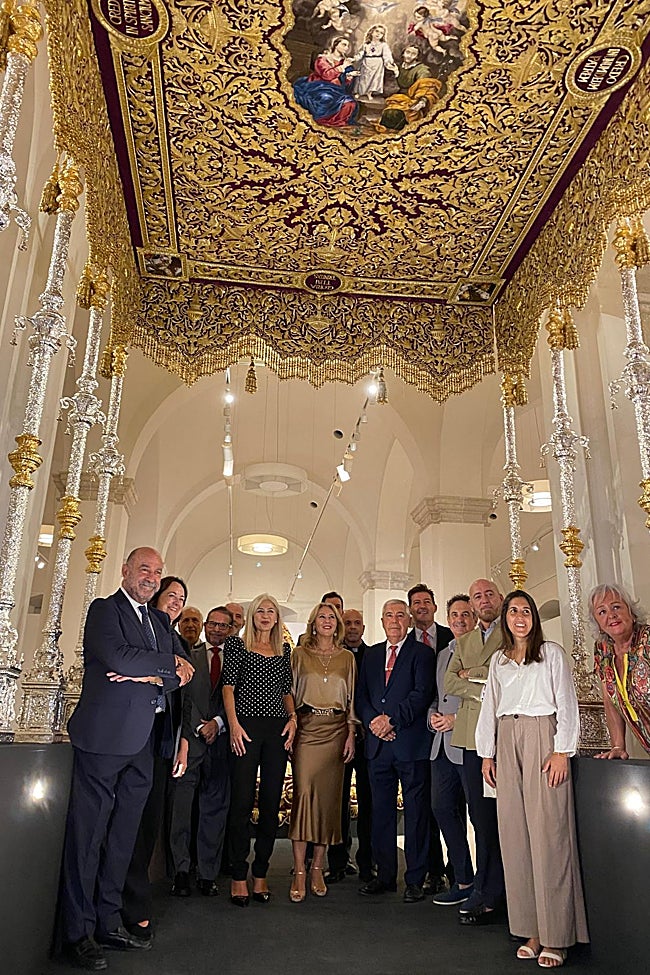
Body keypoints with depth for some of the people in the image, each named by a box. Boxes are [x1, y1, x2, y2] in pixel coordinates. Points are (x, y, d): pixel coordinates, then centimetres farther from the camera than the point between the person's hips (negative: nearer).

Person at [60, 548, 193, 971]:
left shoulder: (160, 621, 16)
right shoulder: (104, 609, -3)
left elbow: (183, 675, 9)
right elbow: (116, 657, -20)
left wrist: (151, 675, -11)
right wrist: (168, 663, -9)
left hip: (142, 744, 7)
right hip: (105, 736, -7)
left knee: (123, 836, 13)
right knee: (88, 835, 1)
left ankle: (109, 923, 25)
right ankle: (79, 933, 13)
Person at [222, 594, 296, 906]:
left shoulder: (284, 650, 16)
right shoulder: (237, 644, 4)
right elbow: (228, 687, -1)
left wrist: (293, 717, 2)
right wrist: (234, 725, -11)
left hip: (278, 728, 4)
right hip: (246, 726, -4)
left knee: (271, 803, 6)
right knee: (242, 802, -3)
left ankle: (260, 874, 17)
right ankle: (239, 877, 8)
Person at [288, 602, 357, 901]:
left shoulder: (347, 658, 10)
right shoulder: (299, 654, 6)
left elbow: (352, 698, 10)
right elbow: (290, 693, 5)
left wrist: (351, 734, 3)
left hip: (336, 731, 2)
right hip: (307, 728, -2)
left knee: (329, 796, 3)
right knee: (303, 793, -10)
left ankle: (318, 867, 15)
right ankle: (299, 872, -3)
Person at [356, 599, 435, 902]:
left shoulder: (421, 653, 0)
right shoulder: (371, 654, 15)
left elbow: (422, 693, -10)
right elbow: (361, 695, 11)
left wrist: (391, 719, -16)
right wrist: (373, 721, -6)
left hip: (411, 743, -4)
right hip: (377, 743, 5)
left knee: (415, 811, 3)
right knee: (381, 811, 11)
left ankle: (415, 880, 13)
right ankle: (385, 875, 23)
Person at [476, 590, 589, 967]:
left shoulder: (552, 653, 3)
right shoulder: (498, 660, 16)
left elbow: (566, 703, -1)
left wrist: (562, 751, -10)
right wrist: (487, 753, 10)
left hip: (542, 739, -4)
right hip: (507, 743, 5)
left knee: (548, 833, -5)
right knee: (515, 835, 3)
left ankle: (556, 936, 3)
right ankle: (532, 931, 11)